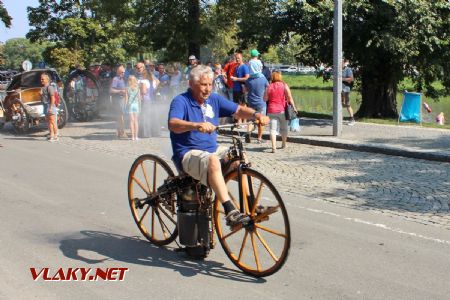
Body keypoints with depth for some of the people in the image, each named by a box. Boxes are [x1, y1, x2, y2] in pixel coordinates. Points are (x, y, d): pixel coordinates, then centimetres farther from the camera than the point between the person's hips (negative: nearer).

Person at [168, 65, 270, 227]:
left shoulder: (214, 99, 10)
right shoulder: (181, 101, -10)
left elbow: (238, 110, 9)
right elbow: (173, 124, -29)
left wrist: (256, 115, -12)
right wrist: (197, 125, -46)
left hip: (212, 149, 7)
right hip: (188, 154, -7)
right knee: (213, 161, -36)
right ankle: (230, 212, -41)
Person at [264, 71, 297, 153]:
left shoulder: (269, 87, 2)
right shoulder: (284, 86, -1)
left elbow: (265, 99, 3)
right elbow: (290, 98, -4)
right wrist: (294, 107, 5)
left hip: (271, 111, 0)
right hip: (282, 110, 0)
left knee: (273, 129, -4)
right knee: (284, 128, 18)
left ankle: (274, 147, -17)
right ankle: (283, 144, 31)